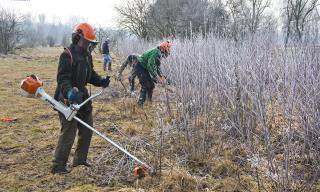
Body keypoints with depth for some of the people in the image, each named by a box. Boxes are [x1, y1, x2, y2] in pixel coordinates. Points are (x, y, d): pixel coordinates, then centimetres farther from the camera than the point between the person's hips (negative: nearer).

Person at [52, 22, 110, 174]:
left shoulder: (87, 54, 11)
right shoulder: (67, 54, -16)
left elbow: (90, 75, 16)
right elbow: (62, 79, -23)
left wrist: (101, 81, -3)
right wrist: (69, 92, -41)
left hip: (82, 97, 9)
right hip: (68, 99, -9)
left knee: (87, 130, 15)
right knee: (68, 132, -9)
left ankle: (80, 159, 30)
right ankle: (58, 166, 1)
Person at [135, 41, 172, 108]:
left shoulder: (159, 54, 9)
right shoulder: (156, 53, -24)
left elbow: (157, 66, 20)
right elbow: (150, 66, -32)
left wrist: (161, 76, 10)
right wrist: (157, 77, -27)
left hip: (144, 68, 10)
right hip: (140, 68, -10)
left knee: (151, 85, 13)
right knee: (145, 86, -14)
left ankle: (150, 100, 28)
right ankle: (140, 104, -11)